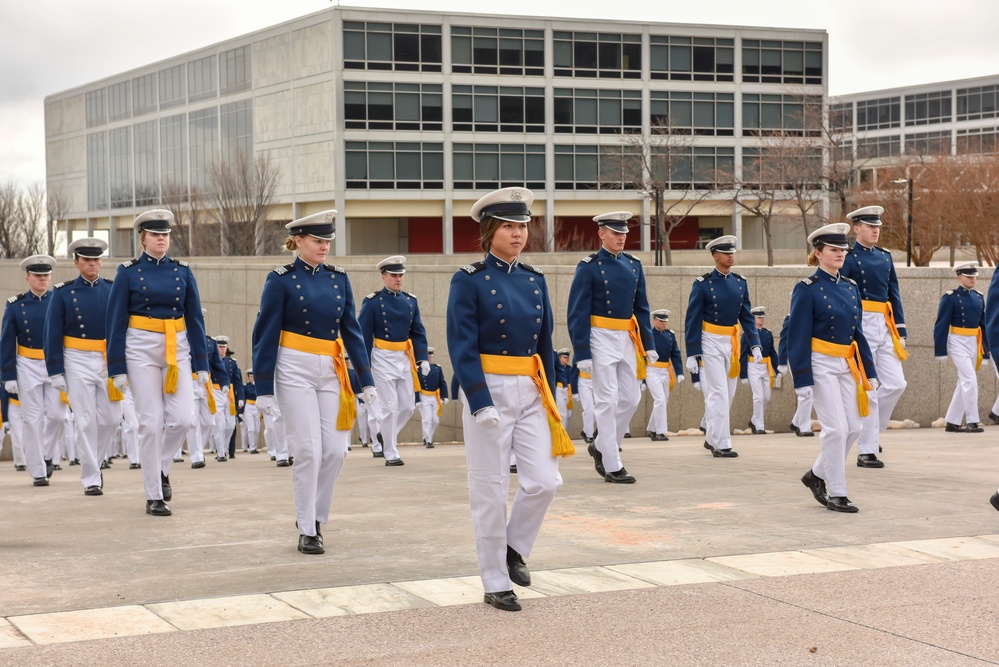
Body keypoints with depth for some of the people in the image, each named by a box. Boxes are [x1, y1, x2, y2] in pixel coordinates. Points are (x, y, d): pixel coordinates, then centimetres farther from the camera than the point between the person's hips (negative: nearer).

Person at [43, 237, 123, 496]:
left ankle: (93, 461, 28)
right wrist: (56, 372, -6)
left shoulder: (113, 289, 5)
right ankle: (91, 478, 5)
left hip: (110, 361, 2)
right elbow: (53, 335, -1)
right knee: (86, 422, -2)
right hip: (78, 362, -2)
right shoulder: (63, 293, 0)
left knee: (111, 418, 3)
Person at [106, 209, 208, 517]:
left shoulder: (182, 271, 7)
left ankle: (161, 468, 22)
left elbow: (194, 318, 9)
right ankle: (154, 497, 5)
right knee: (151, 423, -4)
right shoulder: (129, 272, 0)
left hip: (177, 349, 3)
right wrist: (117, 369, -5)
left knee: (182, 418, -7)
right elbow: (116, 321, -1)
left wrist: (201, 364, 5)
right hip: (141, 350, -3)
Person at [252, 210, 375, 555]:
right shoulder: (281, 280, -5)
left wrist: (367, 380, 6)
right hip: (295, 371, -5)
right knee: (309, 451, -8)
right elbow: (266, 335, -6)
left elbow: (351, 330, 10)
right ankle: (307, 531, 4)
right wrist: (264, 389, -9)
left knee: (336, 450, -1)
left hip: (331, 372, 5)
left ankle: (313, 514, 20)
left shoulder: (338, 278, 8)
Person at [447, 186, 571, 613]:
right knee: (491, 492, 1)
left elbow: (545, 345, 15)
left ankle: (514, 548, 22)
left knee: (544, 480, -5)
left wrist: (549, 397, 11)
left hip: (530, 392, 5)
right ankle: (495, 584, 12)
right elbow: (462, 347, -12)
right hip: (488, 390, -5)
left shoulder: (534, 280, 10)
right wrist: (480, 403, -19)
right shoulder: (469, 281, -6)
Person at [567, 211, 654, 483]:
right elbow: (578, 313, -10)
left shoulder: (633, 265, 10)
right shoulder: (588, 267, -7)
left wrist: (648, 345, 9)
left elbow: (641, 307, 14)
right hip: (601, 338, -6)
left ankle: (601, 446, 27)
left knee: (631, 399, 8)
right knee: (607, 401, -4)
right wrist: (582, 353, -14)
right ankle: (612, 466, 1)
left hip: (627, 338, 6)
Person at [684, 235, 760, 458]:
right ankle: (720, 444, -7)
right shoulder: (703, 284, -8)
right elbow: (692, 320, -8)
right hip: (711, 343, -6)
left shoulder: (740, 282, 7)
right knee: (719, 393, -10)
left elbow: (747, 315, 10)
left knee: (728, 394, 11)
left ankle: (711, 437, 25)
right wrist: (692, 354, -12)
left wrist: (755, 344, -1)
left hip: (732, 343, 6)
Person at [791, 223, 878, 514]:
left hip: (846, 366, 7)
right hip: (821, 366, -7)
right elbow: (799, 337, -11)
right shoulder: (807, 289, -9)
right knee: (836, 428, -9)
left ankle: (817, 474, 26)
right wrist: (803, 380, -15)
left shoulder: (850, 288, 11)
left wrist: (868, 371, 11)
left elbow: (858, 333, 15)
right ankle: (836, 494, 1)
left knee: (853, 427, 6)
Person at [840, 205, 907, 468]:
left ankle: (870, 428, 22)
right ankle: (866, 451, 1)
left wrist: (901, 330, 13)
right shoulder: (849, 258, -5)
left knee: (896, 384, 0)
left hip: (885, 327, 6)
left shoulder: (885, 256, 15)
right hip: (861, 325, -6)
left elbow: (894, 295, 17)